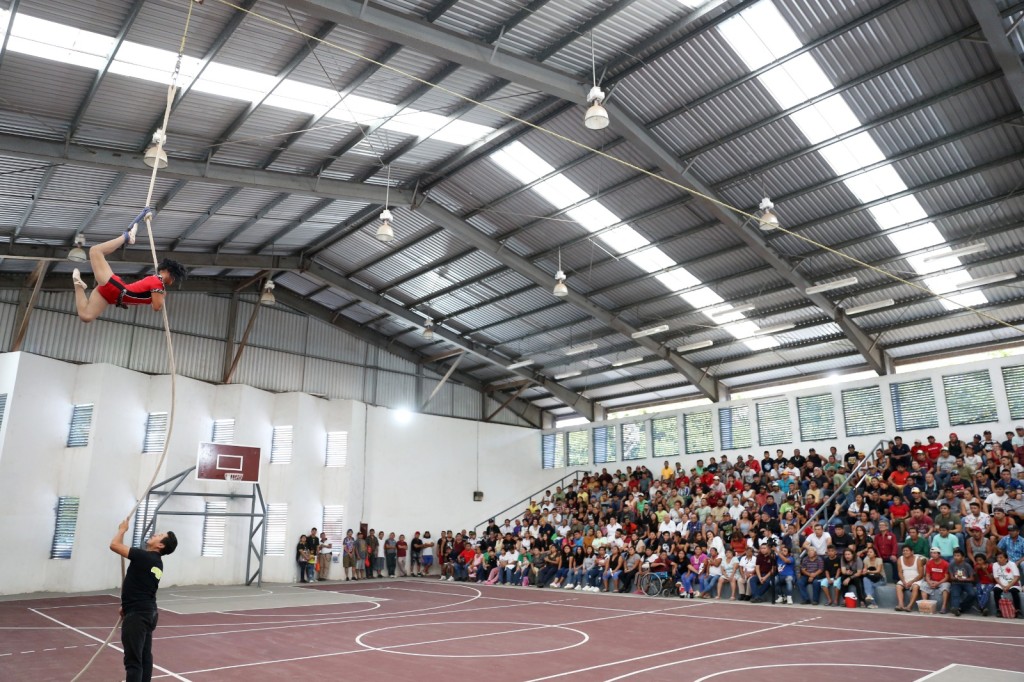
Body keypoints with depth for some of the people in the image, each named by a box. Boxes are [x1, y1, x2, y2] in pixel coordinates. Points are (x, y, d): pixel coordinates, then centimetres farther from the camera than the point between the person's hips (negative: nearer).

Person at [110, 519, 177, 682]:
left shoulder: (144, 557, -17)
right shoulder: (156, 562, 12)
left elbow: (114, 545, -15)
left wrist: (123, 529, 1)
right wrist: (127, 606, 29)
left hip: (137, 615, -10)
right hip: (148, 613, 10)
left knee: (133, 661, -6)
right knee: (145, 657, 16)